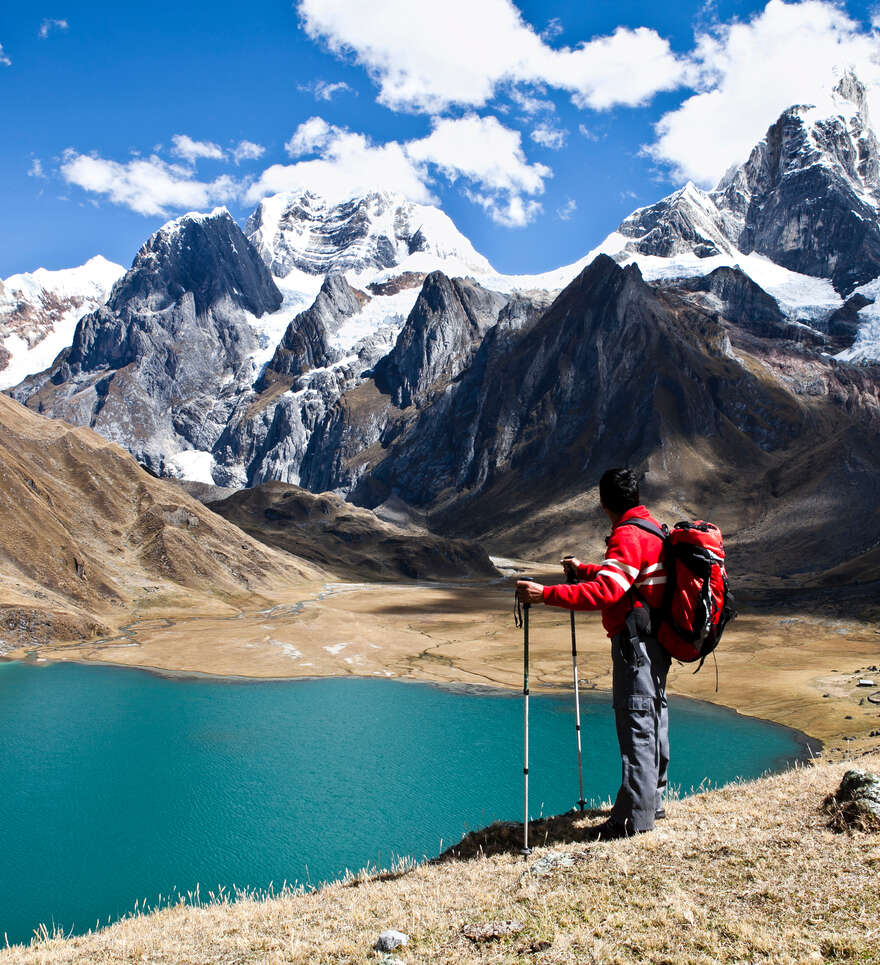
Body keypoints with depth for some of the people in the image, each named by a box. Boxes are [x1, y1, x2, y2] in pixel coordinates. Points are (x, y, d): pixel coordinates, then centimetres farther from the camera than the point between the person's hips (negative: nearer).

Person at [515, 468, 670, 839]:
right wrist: (583, 569, 41)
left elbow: (605, 591, -31)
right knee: (653, 718, 17)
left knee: (635, 724, -7)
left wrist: (546, 594, -35)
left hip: (634, 642, -10)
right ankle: (653, 800, 29)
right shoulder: (652, 527, 15)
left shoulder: (628, 536, -17)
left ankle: (634, 815, -3)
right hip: (656, 641, 10)